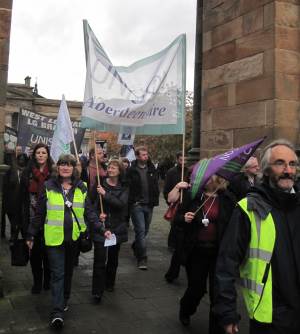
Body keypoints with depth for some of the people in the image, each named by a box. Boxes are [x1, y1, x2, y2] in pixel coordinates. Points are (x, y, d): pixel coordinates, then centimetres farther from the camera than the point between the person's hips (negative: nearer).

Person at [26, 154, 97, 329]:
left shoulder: (81, 187, 3)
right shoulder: (49, 187, -3)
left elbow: (89, 211, 5)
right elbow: (39, 214, 1)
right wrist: (31, 235, 4)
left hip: (74, 237, 3)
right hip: (54, 237, -3)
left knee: (68, 271, 17)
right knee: (57, 273, -4)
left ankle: (65, 300, 36)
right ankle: (57, 312, -1)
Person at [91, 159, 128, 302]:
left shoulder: (124, 188, 2)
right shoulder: (100, 184, -2)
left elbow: (121, 204, -15)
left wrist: (105, 194, -21)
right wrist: (98, 214, -14)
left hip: (117, 227, 2)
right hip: (100, 226, -2)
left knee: (113, 257, 15)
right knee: (100, 259, -8)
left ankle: (109, 283, 35)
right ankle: (97, 291, -2)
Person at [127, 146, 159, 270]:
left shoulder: (152, 169, 8)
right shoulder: (131, 170, -8)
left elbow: (155, 186, 12)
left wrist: (155, 200, 4)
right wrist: (132, 201, -14)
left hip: (149, 205, 5)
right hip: (137, 205, -5)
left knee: (145, 230, 17)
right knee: (141, 230, -9)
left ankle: (135, 246, 43)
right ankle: (142, 258, -2)